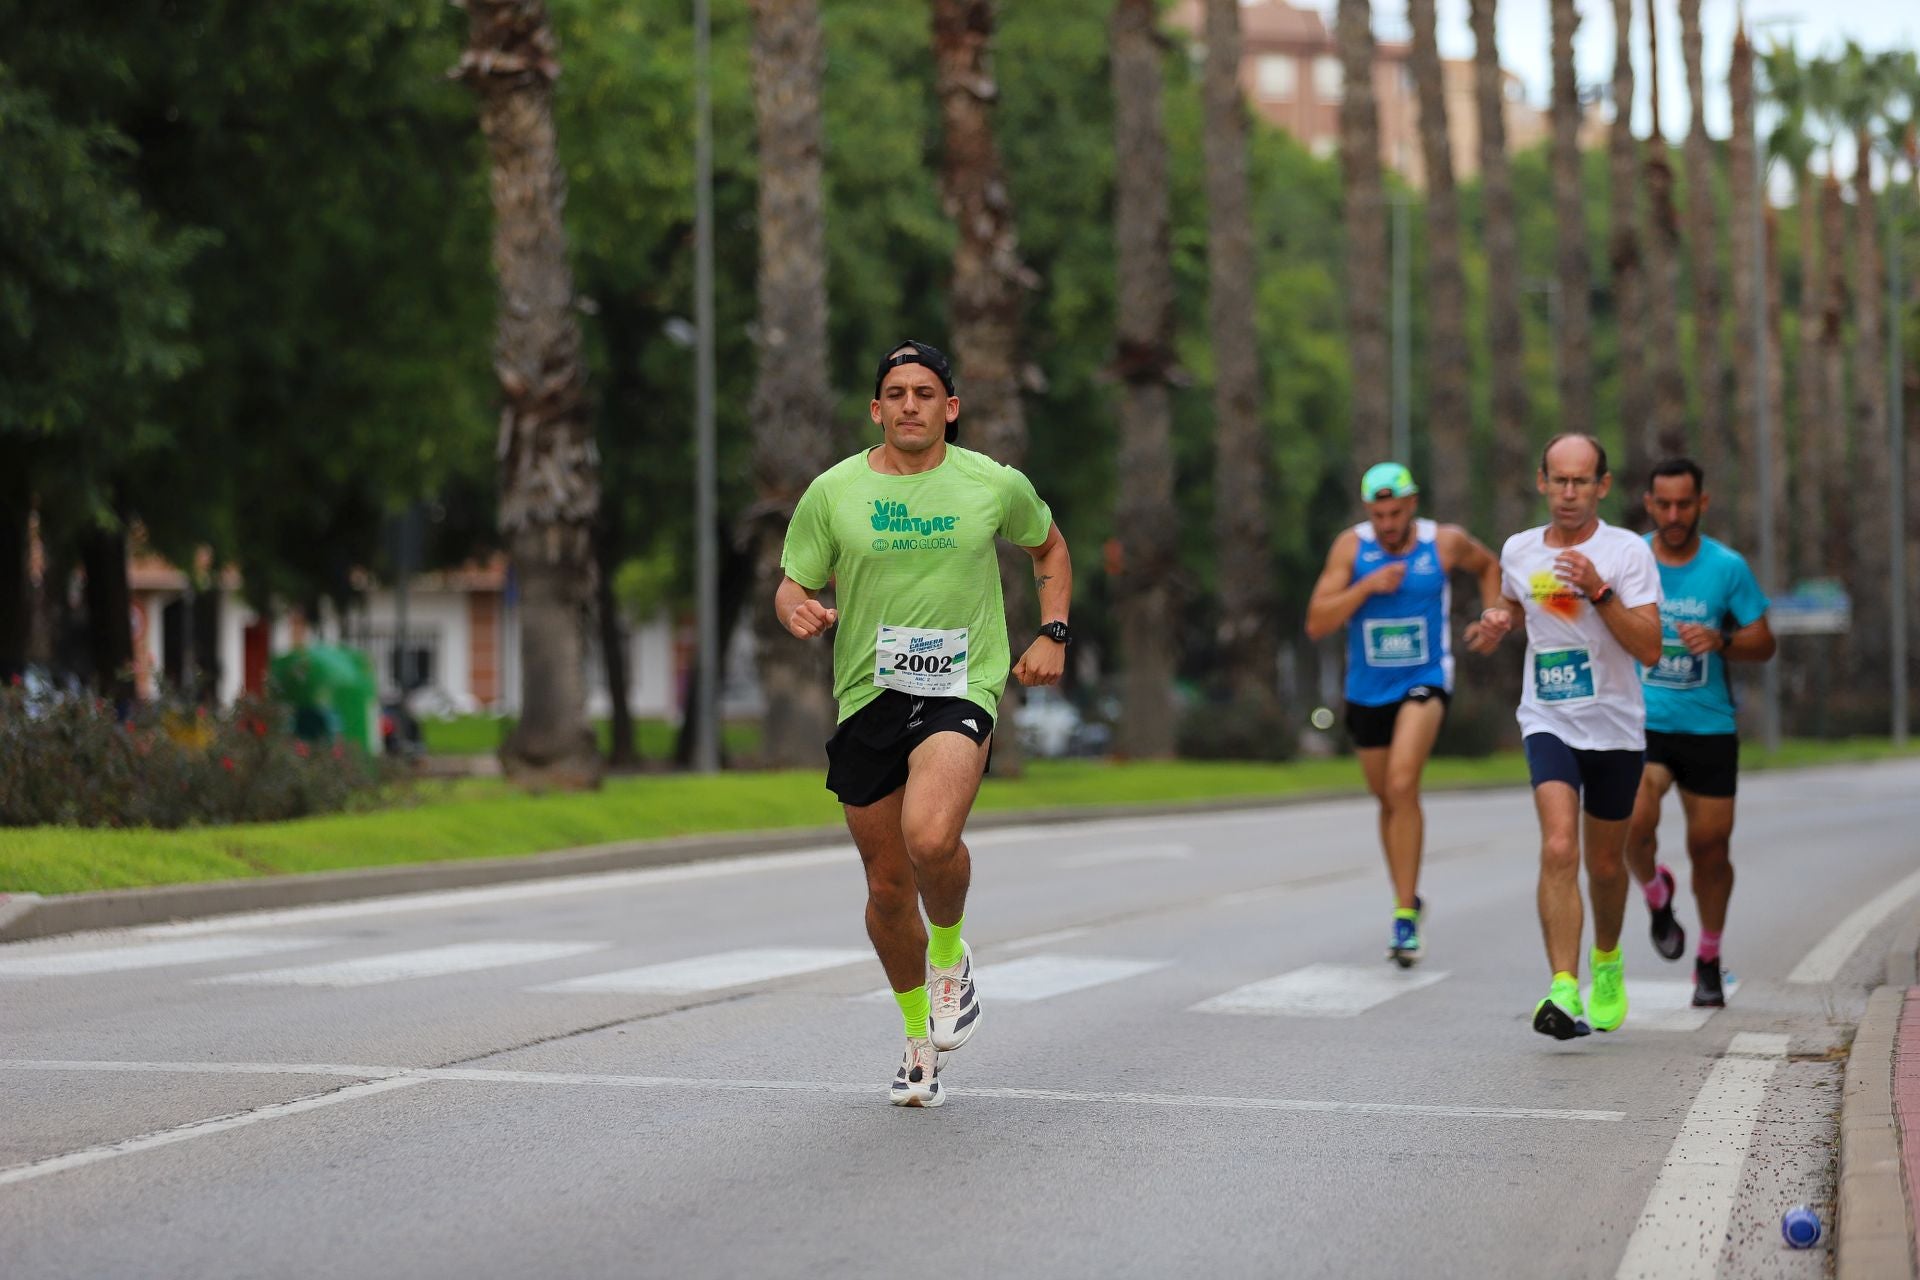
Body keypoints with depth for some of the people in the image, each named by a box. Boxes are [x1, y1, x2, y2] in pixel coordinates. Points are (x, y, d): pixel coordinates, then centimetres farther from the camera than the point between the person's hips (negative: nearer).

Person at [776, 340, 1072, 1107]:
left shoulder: (996, 485, 2)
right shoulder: (833, 491, 2)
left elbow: (1049, 548, 21)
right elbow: (792, 585, 9)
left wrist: (1052, 635, 8)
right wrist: (799, 610, -15)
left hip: (961, 690, -2)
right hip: (867, 698, 2)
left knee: (931, 839, -30)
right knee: (888, 887, 8)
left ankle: (951, 953, 3)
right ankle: (918, 1031, 32)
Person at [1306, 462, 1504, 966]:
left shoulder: (1446, 543, -6)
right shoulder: (1351, 546, -7)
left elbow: (1488, 566, 18)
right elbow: (1317, 623, -12)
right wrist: (1366, 586, -23)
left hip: (1425, 680, -3)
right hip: (1368, 691, 3)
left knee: (1402, 785, -24)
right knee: (1389, 800, 15)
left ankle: (1405, 915, -22)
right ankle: (1408, 899, 38)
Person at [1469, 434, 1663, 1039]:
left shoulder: (1627, 552, -7)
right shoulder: (1518, 551, 4)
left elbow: (1650, 649, -14)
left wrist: (1599, 592, -24)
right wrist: (1497, 623, 3)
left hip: (1616, 728, 0)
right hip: (1548, 723, 0)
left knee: (1605, 863, 14)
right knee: (1559, 850, -21)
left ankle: (1607, 959, 44)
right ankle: (1564, 991, -27)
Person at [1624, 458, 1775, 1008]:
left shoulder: (1728, 567, -1)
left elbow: (1764, 643, 2)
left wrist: (1721, 642, -17)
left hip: (1709, 727, 1)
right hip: (1641, 721, 0)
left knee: (1710, 847, 4)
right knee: (1635, 824, -23)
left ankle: (1709, 962, 25)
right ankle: (1655, 894, 12)